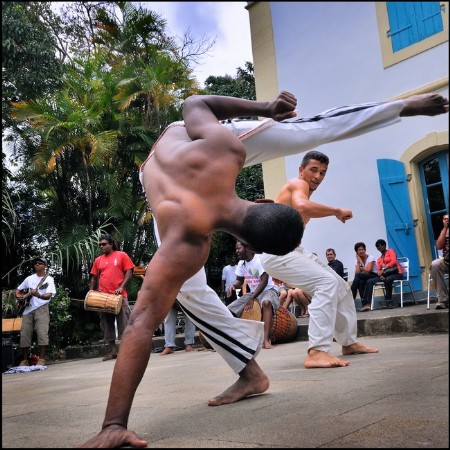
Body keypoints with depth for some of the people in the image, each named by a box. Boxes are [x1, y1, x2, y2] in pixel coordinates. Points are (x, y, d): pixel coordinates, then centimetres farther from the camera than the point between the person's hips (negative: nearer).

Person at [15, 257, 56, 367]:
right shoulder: (29, 278, 16)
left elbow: (48, 296, -11)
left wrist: (38, 295, -31)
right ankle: (24, 360, 9)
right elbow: (18, 289, 25)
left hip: (41, 308, -5)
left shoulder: (49, 279, 1)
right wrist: (18, 296, 2)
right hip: (28, 309, 5)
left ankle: (41, 359, -11)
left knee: (42, 333, -15)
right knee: (25, 333, 1)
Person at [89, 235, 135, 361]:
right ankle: (113, 351, 15)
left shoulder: (121, 255, 2)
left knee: (123, 322, -3)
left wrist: (121, 287, -13)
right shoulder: (98, 260, 14)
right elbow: (94, 278, 17)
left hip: (119, 296, -4)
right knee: (107, 324, 8)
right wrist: (91, 292, 5)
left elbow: (129, 271, -3)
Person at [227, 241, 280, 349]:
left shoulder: (260, 259, -18)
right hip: (252, 293, 7)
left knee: (266, 302, -42)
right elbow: (239, 280, 12)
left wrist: (252, 298, -27)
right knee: (229, 310, -8)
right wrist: (233, 286, -13)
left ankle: (266, 339, -46)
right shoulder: (241, 263, 4)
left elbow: (264, 282, -22)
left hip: (268, 290, -7)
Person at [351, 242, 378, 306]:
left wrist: (361, 262, -8)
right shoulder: (357, 259, 9)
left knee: (358, 276, -30)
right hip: (363, 278, 4)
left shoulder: (371, 258, -4)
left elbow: (368, 270, -19)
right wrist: (358, 262, -7)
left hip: (373, 276, -4)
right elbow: (357, 273, -6)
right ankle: (364, 304, -31)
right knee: (361, 282, -34)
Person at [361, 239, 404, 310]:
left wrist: (384, 268, -18)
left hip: (396, 273, -5)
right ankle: (367, 304, -28)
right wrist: (380, 275, -13)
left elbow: (394, 261, -8)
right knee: (369, 281, -16)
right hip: (385, 275, 6)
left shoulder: (390, 251, 10)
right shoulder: (379, 259, 25)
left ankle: (389, 302, -28)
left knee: (388, 279, -40)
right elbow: (378, 270, 11)